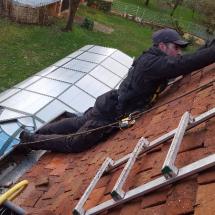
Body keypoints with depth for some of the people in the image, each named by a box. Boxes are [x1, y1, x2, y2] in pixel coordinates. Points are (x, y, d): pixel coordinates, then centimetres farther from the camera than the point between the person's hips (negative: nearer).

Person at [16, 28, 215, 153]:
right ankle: (30, 139, 19)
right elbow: (184, 64, -37)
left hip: (109, 107, 9)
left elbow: (185, 63, 12)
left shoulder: (155, 61, 5)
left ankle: (34, 135, 37)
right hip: (110, 115, -9)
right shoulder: (152, 63, -24)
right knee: (74, 143, 4)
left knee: (76, 124, 23)